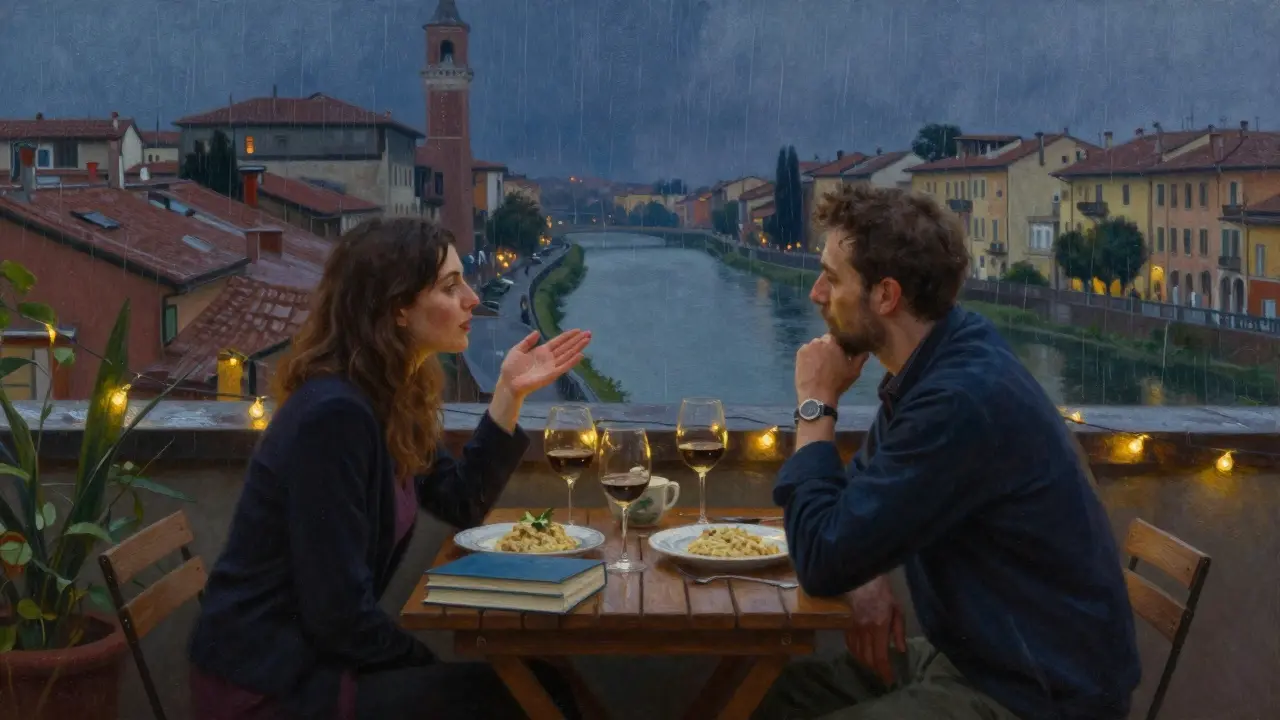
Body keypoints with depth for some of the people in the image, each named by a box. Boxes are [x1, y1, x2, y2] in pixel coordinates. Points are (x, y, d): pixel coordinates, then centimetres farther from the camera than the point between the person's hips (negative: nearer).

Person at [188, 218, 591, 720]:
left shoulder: (387, 400, 4)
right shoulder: (335, 414, -25)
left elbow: (461, 504, 14)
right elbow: (336, 612, -24)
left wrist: (510, 394, 4)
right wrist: (429, 662, -7)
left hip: (311, 657, 9)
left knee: (536, 680, 6)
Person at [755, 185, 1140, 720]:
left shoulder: (962, 398, -28)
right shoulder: (935, 364, 2)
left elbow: (822, 560, -24)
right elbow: (859, 485, 17)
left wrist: (816, 404, -13)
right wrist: (866, 576, -4)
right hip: (971, 655, 9)